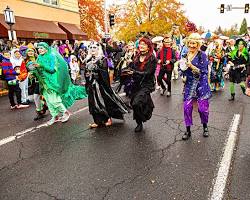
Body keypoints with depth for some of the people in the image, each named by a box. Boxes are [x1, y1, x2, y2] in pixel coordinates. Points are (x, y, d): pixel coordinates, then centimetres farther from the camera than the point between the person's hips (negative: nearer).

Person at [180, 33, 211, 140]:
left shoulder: (202, 55, -6)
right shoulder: (186, 54, 8)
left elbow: (203, 72, -13)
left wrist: (191, 66, -23)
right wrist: (182, 66, -7)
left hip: (201, 85, -3)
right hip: (189, 85, 4)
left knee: (203, 108, 1)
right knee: (187, 107, 0)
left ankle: (205, 127, 30)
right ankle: (188, 130, 15)